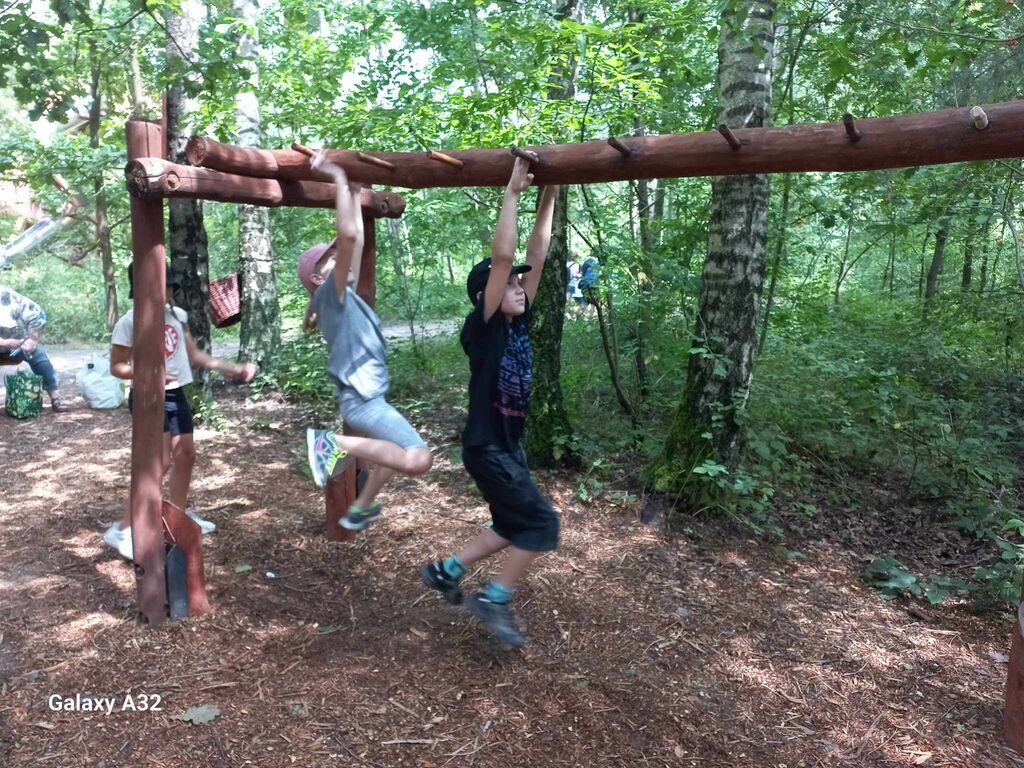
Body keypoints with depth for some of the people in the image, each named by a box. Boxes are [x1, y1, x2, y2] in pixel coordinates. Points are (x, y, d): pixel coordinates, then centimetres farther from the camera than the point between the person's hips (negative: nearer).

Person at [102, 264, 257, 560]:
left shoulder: (177, 315, 5)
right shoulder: (130, 322, -14)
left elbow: (193, 354, 14)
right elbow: (116, 366, -10)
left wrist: (231, 368, 10)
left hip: (176, 394, 8)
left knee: (186, 454, 15)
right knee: (161, 462, -14)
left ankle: (180, 515, 34)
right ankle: (122, 529, -4)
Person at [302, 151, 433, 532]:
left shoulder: (344, 296, 13)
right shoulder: (329, 295, -12)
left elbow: (358, 243, 21)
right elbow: (347, 235, -26)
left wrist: (355, 196, 26)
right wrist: (339, 178, -20)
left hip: (369, 396, 11)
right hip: (360, 398, -11)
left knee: (396, 453, 33)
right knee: (418, 459, -29)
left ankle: (359, 509, 39)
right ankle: (333, 443, -16)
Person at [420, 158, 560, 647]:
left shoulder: (518, 324, 4)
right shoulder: (482, 328, -16)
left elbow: (537, 256, 4)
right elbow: (501, 258, -25)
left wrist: (549, 198, 2)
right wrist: (512, 192, -23)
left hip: (508, 444, 9)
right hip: (486, 447, -9)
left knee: (513, 526, 18)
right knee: (542, 524, -5)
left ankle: (445, 571, 31)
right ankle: (493, 600, 10)